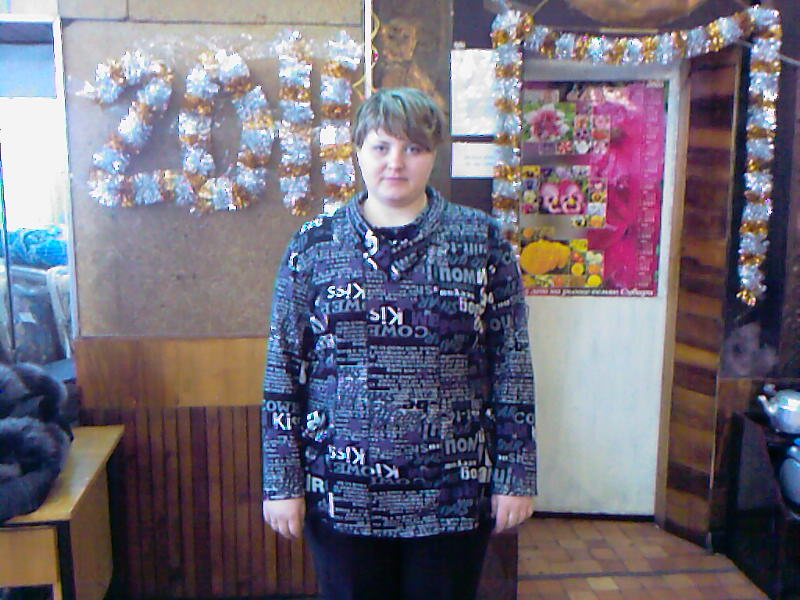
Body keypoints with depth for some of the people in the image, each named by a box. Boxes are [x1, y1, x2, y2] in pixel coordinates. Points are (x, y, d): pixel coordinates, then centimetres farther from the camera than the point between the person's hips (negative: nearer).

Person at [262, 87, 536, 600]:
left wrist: (516, 475, -1)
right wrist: (282, 482, -1)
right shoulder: (314, 245, -1)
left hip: (455, 493, 0)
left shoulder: (484, 240, -1)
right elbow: (284, 370, 0)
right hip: (342, 492, 1)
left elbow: (512, 366, 0)